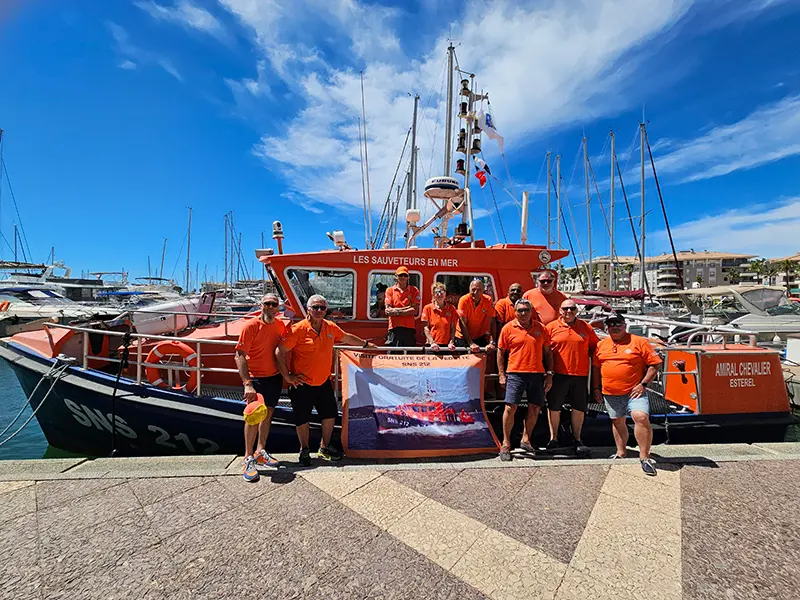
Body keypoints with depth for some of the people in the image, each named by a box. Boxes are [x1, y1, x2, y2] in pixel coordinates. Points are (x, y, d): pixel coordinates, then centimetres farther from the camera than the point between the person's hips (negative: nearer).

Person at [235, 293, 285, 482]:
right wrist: (247, 384, -28)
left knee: (268, 414, 14)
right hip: (256, 377, -5)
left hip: (275, 376, 6)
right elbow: (239, 356, -20)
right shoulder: (251, 326, -16)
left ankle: (260, 452, 29)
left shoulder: (281, 326, 0)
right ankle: (248, 459, 6)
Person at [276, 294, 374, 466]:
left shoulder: (331, 327, 0)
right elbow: (280, 352, -15)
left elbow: (347, 337, 17)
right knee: (302, 420, 9)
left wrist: (366, 344, 27)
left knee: (330, 415, 13)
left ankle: (325, 447, 35)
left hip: (324, 382, 5)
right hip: (302, 384, -5)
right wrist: (287, 376, -14)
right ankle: (304, 450, 33)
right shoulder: (298, 329, -17)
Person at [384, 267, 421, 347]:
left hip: (409, 329, 1)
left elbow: (415, 311, -2)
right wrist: (407, 308, -7)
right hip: (394, 329, 0)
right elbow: (388, 311, -2)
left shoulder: (414, 291, 8)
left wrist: (397, 312, -6)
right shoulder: (390, 290, 8)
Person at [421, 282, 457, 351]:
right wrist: (432, 342, -10)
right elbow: (426, 328, -1)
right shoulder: (428, 308, 1)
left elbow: (453, 328, 4)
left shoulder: (452, 309, 5)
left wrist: (451, 342, -8)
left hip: (447, 346, 1)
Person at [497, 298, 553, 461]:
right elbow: (501, 353, 4)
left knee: (535, 408, 9)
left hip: (537, 374, 3)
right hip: (515, 373, -3)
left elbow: (547, 352, 12)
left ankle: (525, 439, 27)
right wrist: (501, 375, 0)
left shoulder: (541, 328, 8)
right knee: (511, 407, -7)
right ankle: (506, 444, 7)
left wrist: (549, 374, 7)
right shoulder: (508, 328, 1)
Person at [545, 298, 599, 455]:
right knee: (554, 407, 5)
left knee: (579, 408, 11)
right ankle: (553, 439, 21)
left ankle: (577, 440, 28)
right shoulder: (551, 327, -1)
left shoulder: (586, 327, 6)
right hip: (558, 374, -2)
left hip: (580, 375, 2)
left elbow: (594, 347, 16)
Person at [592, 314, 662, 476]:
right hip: (610, 394, 4)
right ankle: (621, 452, 32)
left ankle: (644, 456, -7)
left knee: (641, 417, -21)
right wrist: (596, 388, 11)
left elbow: (654, 364, -3)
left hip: (634, 392, -4)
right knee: (617, 421, 15)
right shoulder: (601, 345, 8)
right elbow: (595, 367, 14)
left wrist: (643, 384, -10)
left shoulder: (639, 342, -2)